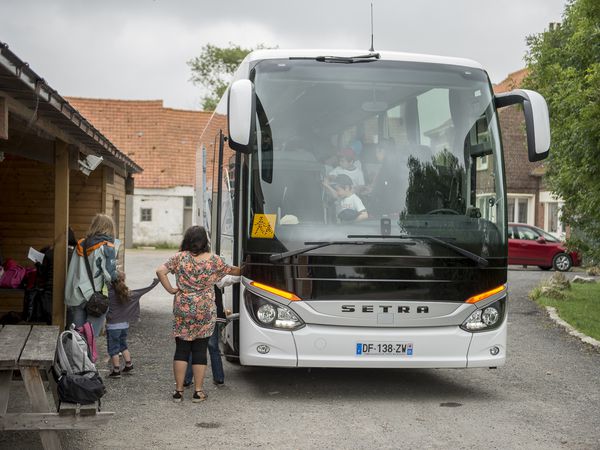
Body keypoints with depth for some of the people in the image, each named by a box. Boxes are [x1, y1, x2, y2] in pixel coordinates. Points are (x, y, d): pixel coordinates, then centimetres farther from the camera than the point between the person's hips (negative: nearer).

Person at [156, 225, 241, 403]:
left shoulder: (179, 258, -2)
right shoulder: (214, 260, -1)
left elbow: (160, 271, -11)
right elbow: (232, 271, 13)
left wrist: (170, 289, -2)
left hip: (182, 310, 0)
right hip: (205, 312, 0)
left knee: (181, 350, 6)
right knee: (200, 351, 5)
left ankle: (178, 391, 8)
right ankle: (198, 392, 9)